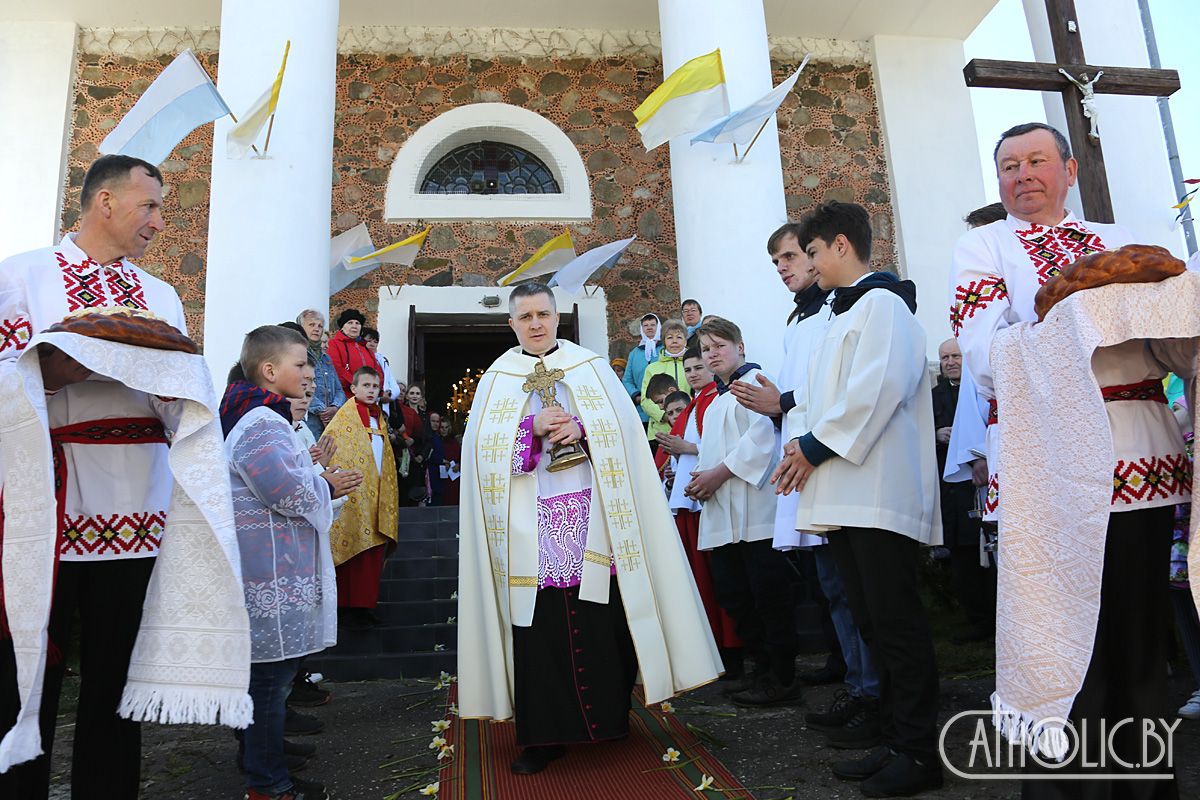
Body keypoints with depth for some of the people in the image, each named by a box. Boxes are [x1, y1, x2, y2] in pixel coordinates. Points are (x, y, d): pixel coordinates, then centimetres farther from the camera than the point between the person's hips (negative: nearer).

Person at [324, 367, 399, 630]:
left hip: (377, 494, 6)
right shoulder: (345, 416, -4)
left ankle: (365, 604, 15)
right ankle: (347, 607, 4)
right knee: (353, 551, -4)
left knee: (374, 552, 7)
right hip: (354, 494, -6)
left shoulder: (380, 418, 16)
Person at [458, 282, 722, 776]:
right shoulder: (495, 380, 11)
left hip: (592, 517, 0)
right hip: (532, 525, 0)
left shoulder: (592, 368, 10)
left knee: (602, 620, 2)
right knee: (539, 627, -2)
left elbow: (623, 430, 2)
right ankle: (545, 735, 9)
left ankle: (610, 717, 21)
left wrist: (581, 428, -16)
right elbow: (484, 449, 1)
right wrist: (532, 428, -14)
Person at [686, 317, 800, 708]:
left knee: (769, 596, -5)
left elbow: (762, 437, -17)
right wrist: (700, 480, 9)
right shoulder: (717, 399, 24)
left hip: (755, 511, -9)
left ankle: (783, 679, 6)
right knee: (733, 595, 12)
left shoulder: (755, 380, -3)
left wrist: (719, 473, -17)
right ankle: (763, 669, 25)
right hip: (723, 515, 10)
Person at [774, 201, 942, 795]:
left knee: (896, 624, -3)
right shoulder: (841, 316, 23)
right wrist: (800, 444, 4)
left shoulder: (881, 303, -6)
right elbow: (819, 399, 22)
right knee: (872, 626, 13)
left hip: (879, 492, -10)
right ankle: (896, 741, 24)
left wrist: (817, 445, -13)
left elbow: (877, 388, -19)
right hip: (842, 496, 10)